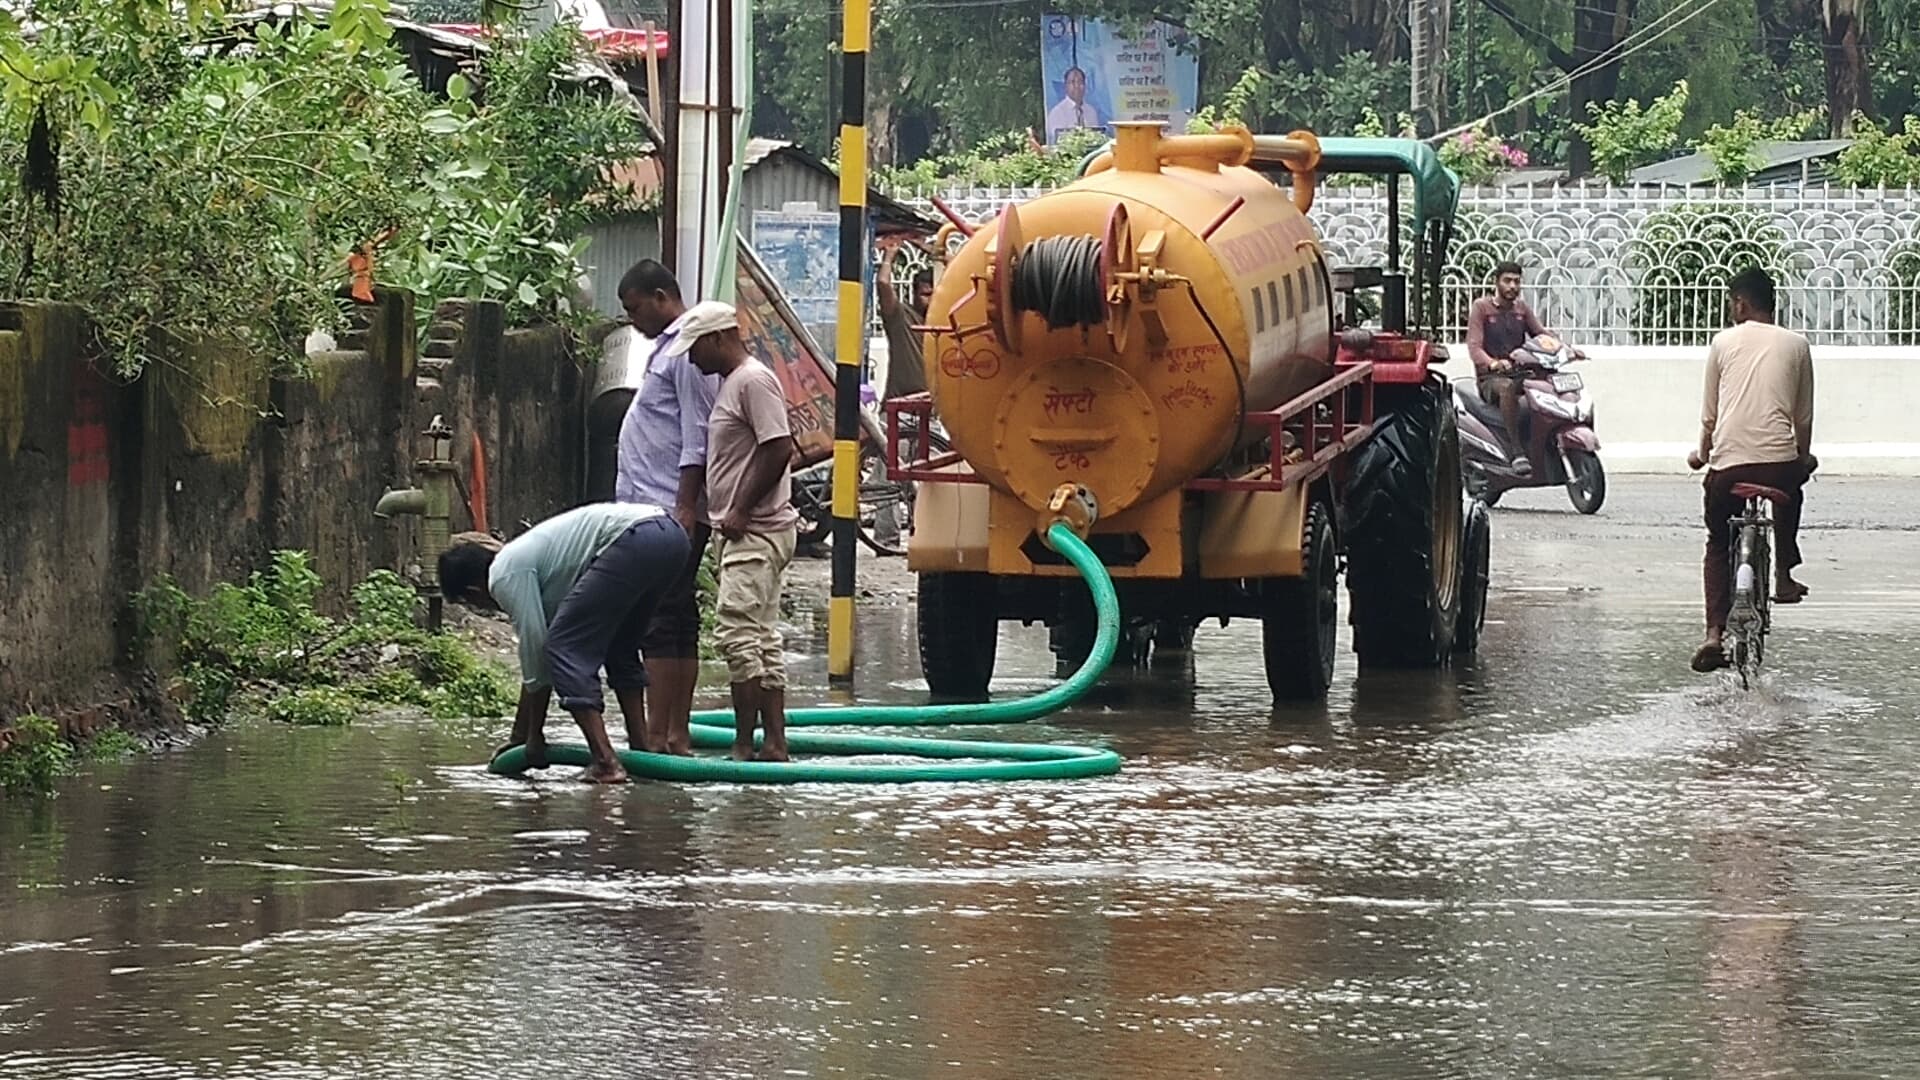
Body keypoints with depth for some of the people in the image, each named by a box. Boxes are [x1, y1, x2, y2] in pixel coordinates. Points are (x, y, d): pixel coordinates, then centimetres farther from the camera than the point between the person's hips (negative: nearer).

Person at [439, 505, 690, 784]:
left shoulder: (505, 575, 3)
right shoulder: (521, 555, 30)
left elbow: (534, 649, 1)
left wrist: (534, 736, 12)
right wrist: (518, 737, 44)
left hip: (635, 540, -10)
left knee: (566, 649, -3)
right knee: (620, 649, 27)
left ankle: (605, 764, -10)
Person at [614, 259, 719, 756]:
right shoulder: (665, 347, 20)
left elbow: (697, 439, -17)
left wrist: (684, 509, -21)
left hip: (669, 511, -10)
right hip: (648, 508, 10)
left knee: (660, 622, -12)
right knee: (677, 622, 9)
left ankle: (655, 737, -14)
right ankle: (676, 734, 10)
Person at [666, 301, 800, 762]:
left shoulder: (753, 381, -13)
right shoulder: (730, 383, 18)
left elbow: (779, 449, -21)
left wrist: (741, 511, -19)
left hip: (757, 531, -11)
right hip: (746, 534, 11)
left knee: (737, 631, -13)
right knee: (762, 640, 10)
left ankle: (744, 745, -13)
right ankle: (774, 744, 12)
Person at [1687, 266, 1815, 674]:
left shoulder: (1724, 342, 8)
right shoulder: (1795, 345, 10)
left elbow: (1710, 413, 13)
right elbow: (1803, 415, 15)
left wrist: (1703, 453, 31)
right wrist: (1805, 456, 32)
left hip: (1728, 461, -1)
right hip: (1779, 459, 1)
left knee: (1719, 545, 16)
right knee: (1792, 488, 38)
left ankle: (1715, 631, -1)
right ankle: (1784, 575, 33)